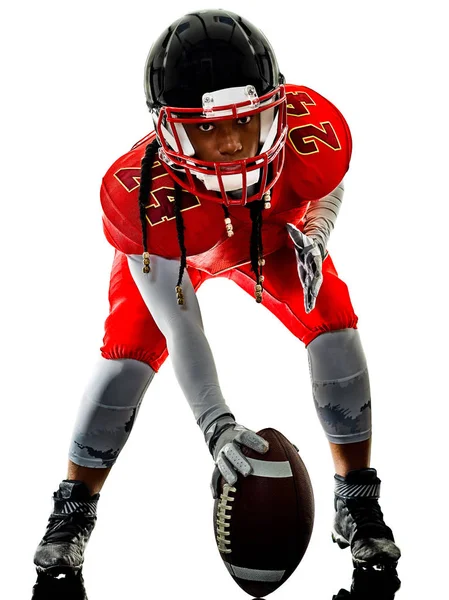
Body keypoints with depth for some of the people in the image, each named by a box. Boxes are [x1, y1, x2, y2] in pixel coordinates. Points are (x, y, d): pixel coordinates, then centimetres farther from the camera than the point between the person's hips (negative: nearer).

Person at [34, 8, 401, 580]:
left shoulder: (313, 130, -39)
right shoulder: (140, 194, -43)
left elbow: (328, 186, -9)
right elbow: (180, 329, -38)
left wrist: (314, 237, -26)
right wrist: (215, 424, -47)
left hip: (274, 233, 2)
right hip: (169, 251, -2)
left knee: (333, 326, -15)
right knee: (127, 351, -18)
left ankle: (358, 508, 0)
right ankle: (72, 512, 3)